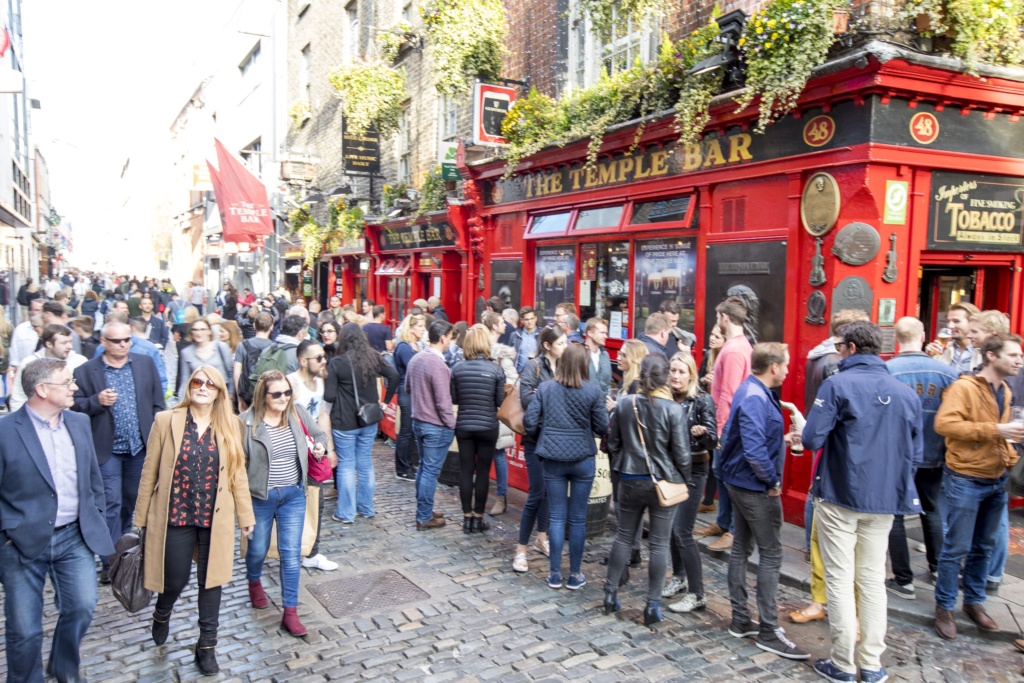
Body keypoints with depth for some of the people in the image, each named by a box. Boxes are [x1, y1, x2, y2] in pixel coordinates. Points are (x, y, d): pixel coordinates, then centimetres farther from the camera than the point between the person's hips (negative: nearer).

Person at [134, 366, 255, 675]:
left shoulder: (228, 426, -1)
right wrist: (141, 518, 1)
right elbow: (150, 472, -1)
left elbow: (237, 473, 4)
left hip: (215, 519, 1)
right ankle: (162, 614, 46)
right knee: (176, 580, 10)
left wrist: (246, 514, 6)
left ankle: (207, 645, 27)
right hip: (175, 517, -1)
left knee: (210, 580, 9)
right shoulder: (166, 421, -5)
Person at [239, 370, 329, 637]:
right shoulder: (247, 422, -14)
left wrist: (321, 446, -9)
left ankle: (290, 612, 12)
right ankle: (254, 581, 53)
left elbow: (319, 433, 11)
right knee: (258, 549, 19)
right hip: (259, 497, -1)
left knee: (291, 554, 1)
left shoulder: (297, 413, -5)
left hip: (293, 495, 2)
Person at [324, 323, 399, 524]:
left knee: (346, 465, 6)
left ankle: (346, 513, 12)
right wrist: (385, 401, 4)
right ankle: (366, 508, 25)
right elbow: (394, 375, -5)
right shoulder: (373, 357, -2)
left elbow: (329, 396, -14)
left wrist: (341, 395, 8)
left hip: (344, 422, -4)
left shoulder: (337, 362, -13)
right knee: (366, 463, 15)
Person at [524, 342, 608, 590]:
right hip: (583, 460, -1)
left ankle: (555, 574, 16)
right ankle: (575, 575, 18)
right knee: (578, 518, 9)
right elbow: (602, 428, -5)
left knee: (556, 517, 10)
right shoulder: (593, 392, -8)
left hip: (553, 459, 1)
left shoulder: (545, 388, -3)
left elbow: (529, 422, -4)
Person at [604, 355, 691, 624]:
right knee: (659, 544, 7)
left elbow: (613, 444, 4)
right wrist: (684, 481, 6)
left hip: (630, 481, 3)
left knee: (623, 536, 17)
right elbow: (681, 453, -10)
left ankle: (610, 593, 24)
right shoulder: (673, 410, -14)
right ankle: (653, 605, 13)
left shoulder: (624, 404, -4)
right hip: (663, 483, -3)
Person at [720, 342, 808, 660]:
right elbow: (755, 450, -29)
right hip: (756, 487, -10)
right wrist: (772, 480, -17)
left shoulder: (753, 391, 9)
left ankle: (740, 620, 25)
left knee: (741, 548, 14)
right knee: (771, 554, -2)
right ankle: (769, 631, 6)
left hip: (741, 483, 10)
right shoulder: (756, 399, -23)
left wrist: (781, 437, 11)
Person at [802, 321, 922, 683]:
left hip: (839, 496, -4)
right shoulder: (906, 392, 1)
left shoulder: (837, 384, -13)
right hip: (884, 500, 4)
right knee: (873, 579, 15)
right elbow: (915, 454, 4)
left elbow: (812, 440, -16)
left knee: (840, 579, 6)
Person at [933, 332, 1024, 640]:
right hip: (966, 479, -7)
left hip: (996, 480, 8)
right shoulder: (964, 387, -14)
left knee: (984, 546, 16)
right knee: (957, 547, -1)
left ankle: (974, 602, 31)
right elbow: (944, 423, -27)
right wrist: (995, 430, -27)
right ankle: (944, 607, 13)